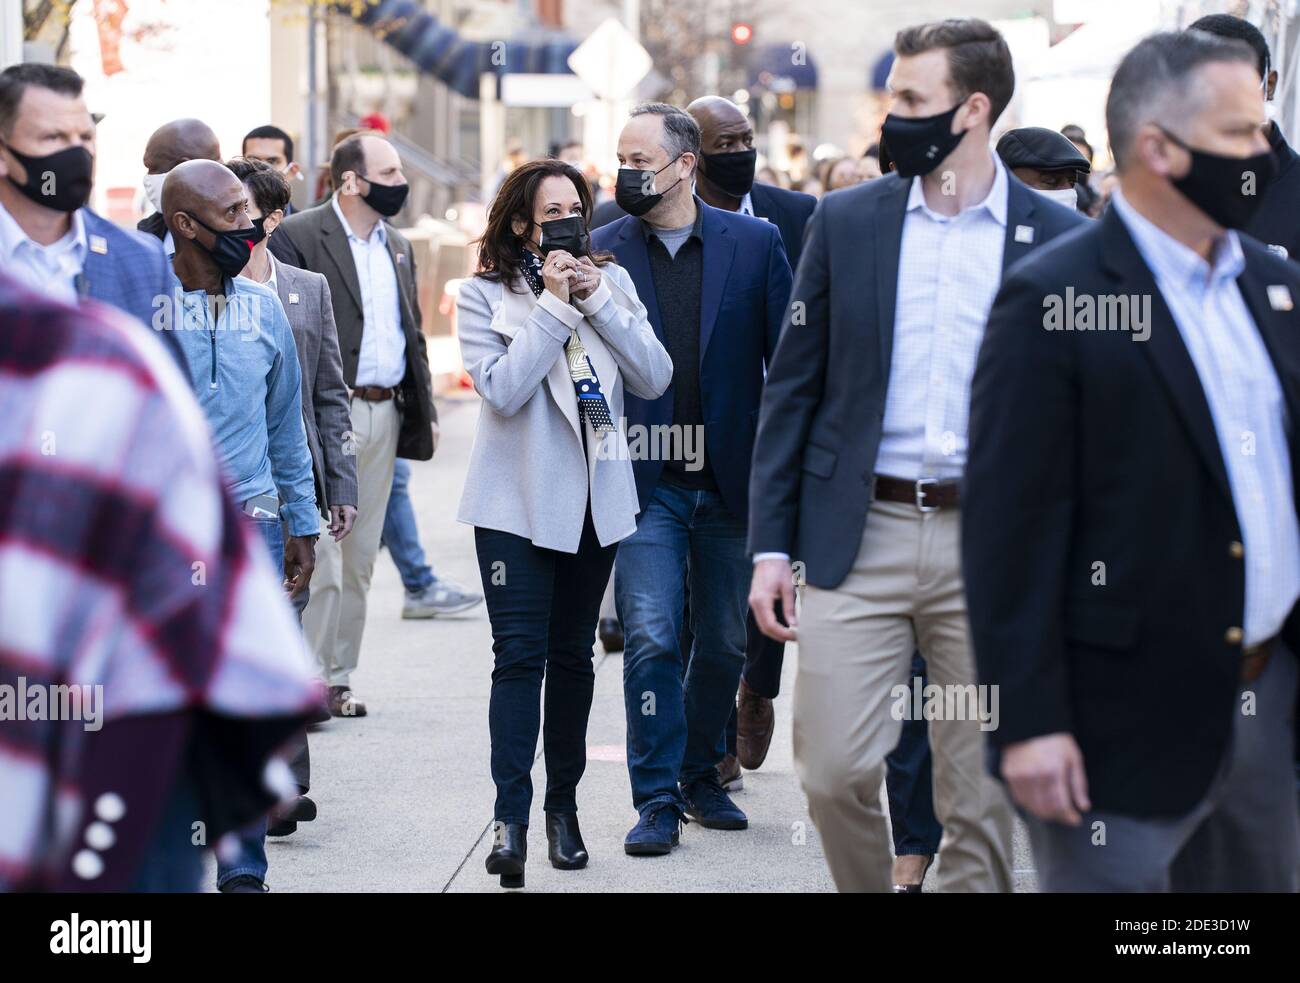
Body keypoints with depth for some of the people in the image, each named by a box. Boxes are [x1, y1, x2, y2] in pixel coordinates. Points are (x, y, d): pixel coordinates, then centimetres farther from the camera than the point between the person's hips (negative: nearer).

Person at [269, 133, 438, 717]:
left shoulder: (397, 246, 17)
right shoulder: (298, 236, -7)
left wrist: (425, 411, 15)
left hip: (385, 415, 8)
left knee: (360, 560, 11)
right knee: (320, 558, -8)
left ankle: (338, 678, 18)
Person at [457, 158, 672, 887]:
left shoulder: (612, 281, 7)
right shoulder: (483, 295, -2)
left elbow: (655, 378, -3)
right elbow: (502, 390, -16)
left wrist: (597, 299, -11)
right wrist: (553, 304, -16)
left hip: (595, 498, 3)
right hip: (518, 501, -3)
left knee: (573, 657, 10)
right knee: (521, 656, -10)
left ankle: (563, 806, 19)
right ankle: (511, 817, -12)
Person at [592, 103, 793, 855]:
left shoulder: (755, 244, 0)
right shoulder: (604, 251, 1)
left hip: (731, 481, 1)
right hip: (645, 483, -1)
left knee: (725, 643, 11)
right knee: (651, 639, -8)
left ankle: (701, 775, 29)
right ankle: (658, 799, 1)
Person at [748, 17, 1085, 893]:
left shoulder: (1057, 236, 2)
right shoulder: (847, 220, 5)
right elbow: (793, 385, 7)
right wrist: (771, 543, 1)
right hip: (859, 535, 1)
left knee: (980, 798, 4)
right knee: (836, 771, -5)